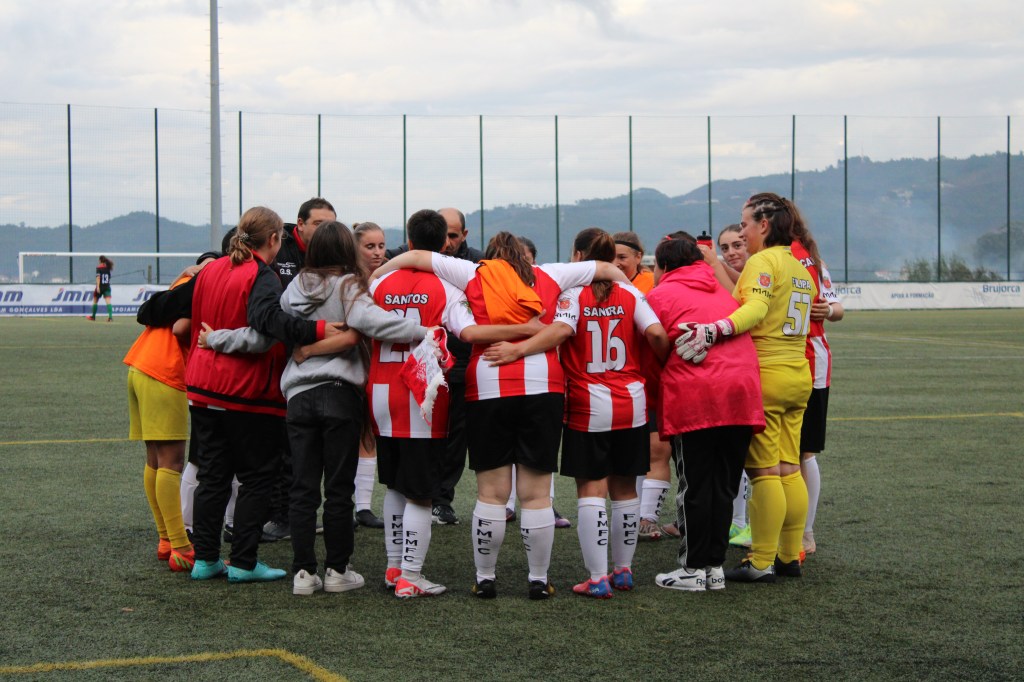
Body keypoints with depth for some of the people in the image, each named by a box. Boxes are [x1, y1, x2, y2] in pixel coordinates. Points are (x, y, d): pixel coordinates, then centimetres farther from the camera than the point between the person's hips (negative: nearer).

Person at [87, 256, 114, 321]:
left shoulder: (99, 267, -8)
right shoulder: (108, 267, 7)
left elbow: (98, 277, -15)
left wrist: (98, 286, -20)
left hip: (100, 286, -3)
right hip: (107, 287, 3)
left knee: (95, 301, 15)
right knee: (108, 301, -8)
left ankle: (93, 316, 27)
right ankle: (110, 316, -26)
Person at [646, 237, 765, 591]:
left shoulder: (660, 295, 6)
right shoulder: (722, 292, 24)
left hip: (693, 396, -5)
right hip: (741, 391, 5)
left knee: (694, 487, 2)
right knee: (723, 486, 11)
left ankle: (694, 568, 6)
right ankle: (715, 565, 14)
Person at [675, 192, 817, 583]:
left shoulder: (762, 261, -11)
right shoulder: (799, 267, 17)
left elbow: (756, 308, -28)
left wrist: (713, 330, -41)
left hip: (766, 375, -9)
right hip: (798, 375, 9)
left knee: (763, 473, -5)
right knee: (789, 470, 11)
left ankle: (761, 563, -3)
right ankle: (790, 555, 15)